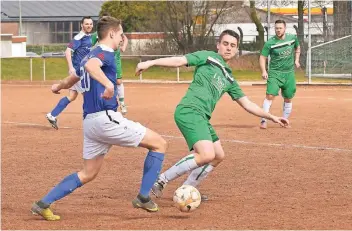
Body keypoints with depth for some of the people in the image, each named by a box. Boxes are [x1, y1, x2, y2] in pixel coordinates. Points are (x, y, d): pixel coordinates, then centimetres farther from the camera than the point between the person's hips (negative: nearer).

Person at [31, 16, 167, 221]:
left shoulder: (92, 55, 21)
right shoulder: (106, 53, -6)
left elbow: (73, 79, 38)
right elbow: (90, 65, -30)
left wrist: (59, 87, 60)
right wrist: (108, 83, -46)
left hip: (90, 122, 9)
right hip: (106, 118, -9)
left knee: (88, 174, 16)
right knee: (160, 144, -1)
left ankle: (44, 204, 7)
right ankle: (144, 198, -1)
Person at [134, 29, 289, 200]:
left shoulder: (229, 79, 25)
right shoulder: (208, 57, 6)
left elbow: (247, 104, 29)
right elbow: (178, 61, -3)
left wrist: (272, 117, 27)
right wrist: (150, 63, -14)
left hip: (202, 117, 9)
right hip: (189, 111, -9)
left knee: (218, 156, 15)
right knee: (207, 155, -24)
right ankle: (161, 180, -18)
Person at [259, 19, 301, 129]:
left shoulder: (292, 38, 0)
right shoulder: (270, 43, -11)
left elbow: (297, 47, 21)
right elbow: (263, 57, -9)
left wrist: (296, 60, 10)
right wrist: (263, 71, -22)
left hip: (289, 73, 4)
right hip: (274, 73, -4)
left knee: (288, 98, 11)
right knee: (270, 95, -18)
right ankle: (264, 120, -15)